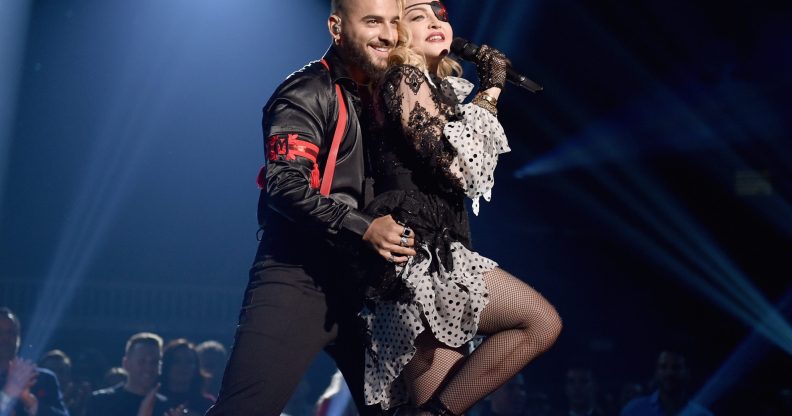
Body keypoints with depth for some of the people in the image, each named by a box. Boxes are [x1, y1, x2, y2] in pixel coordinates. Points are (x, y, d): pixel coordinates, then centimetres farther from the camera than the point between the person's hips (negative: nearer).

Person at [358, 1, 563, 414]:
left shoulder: (436, 85, 23)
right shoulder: (404, 80, -4)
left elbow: (466, 169, 25)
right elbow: (454, 165, -16)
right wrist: (490, 93, -6)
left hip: (425, 258, 9)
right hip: (418, 256, -9)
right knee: (541, 321, -13)